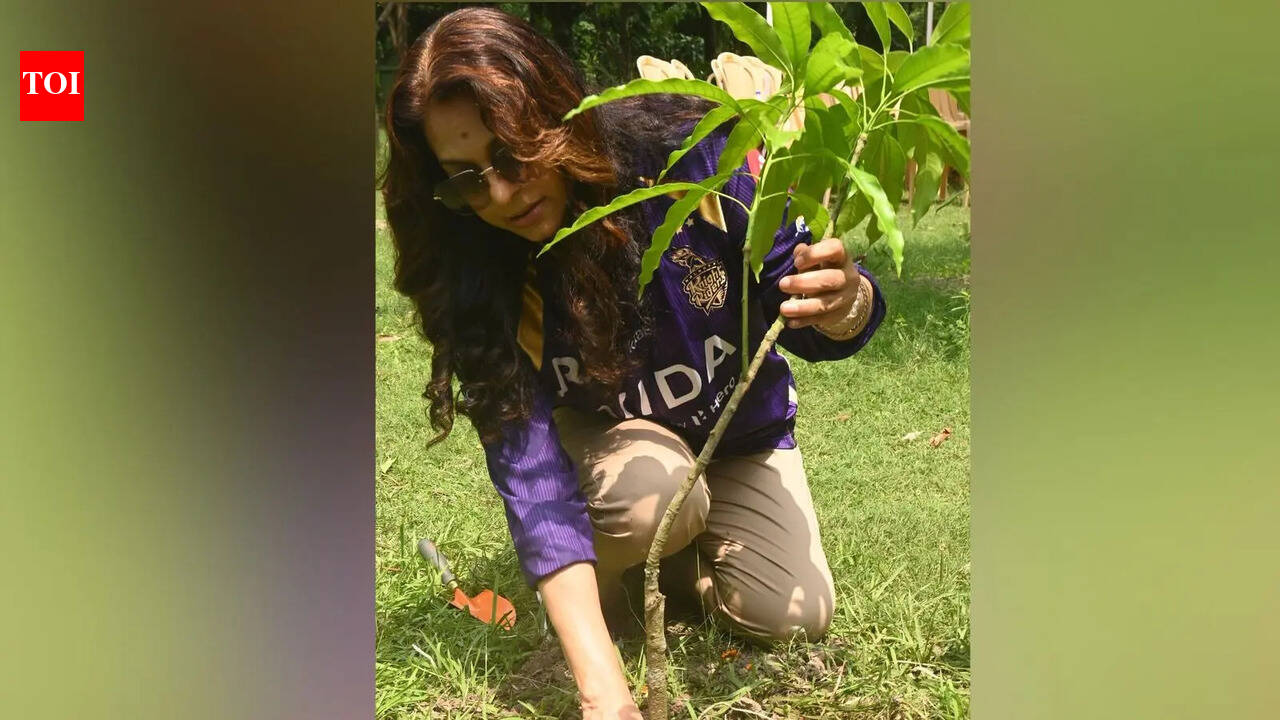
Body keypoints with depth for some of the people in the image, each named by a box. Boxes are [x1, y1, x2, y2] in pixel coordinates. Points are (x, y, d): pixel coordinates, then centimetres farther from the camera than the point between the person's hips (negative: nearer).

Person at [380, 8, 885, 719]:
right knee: (654, 491, -33)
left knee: (791, 613, -15)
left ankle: (657, 548, 16)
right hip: (604, 438, -1)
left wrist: (844, 304, -51)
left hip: (738, 425, 1)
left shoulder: (684, 153, -30)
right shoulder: (479, 276, -28)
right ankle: (601, 565, 3)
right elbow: (528, 469, -36)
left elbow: (805, 305, -23)